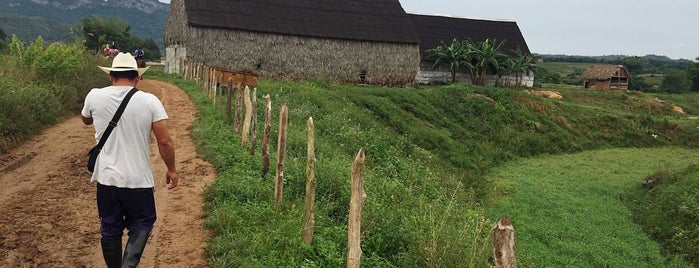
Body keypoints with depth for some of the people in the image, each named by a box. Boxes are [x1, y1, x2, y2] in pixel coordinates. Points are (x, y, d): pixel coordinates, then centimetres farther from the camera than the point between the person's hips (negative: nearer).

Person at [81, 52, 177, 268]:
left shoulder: (95, 97, -3)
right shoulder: (149, 101, -10)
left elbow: (86, 120, 20)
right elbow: (165, 142, -11)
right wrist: (171, 170, 2)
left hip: (106, 178, 2)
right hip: (138, 179, -2)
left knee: (110, 228, 16)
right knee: (141, 224, 14)